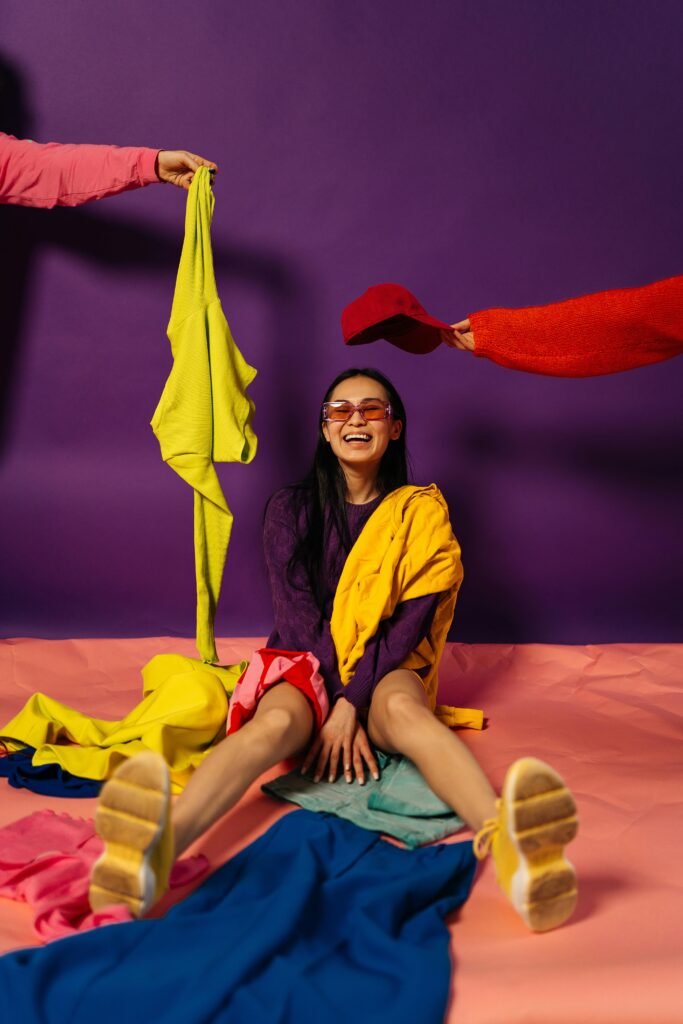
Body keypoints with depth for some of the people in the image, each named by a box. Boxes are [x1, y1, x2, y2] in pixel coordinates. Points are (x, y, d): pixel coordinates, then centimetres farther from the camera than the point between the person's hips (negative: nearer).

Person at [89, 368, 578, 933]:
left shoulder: (422, 510, 5)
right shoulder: (291, 509, 7)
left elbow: (411, 620, -5)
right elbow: (295, 613, -4)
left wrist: (352, 703, -17)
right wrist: (336, 706, -17)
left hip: (385, 672, 0)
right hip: (308, 667, 0)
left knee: (403, 706, -36)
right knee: (276, 721, -35)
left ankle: (507, 842, -67)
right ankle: (156, 851, -66)